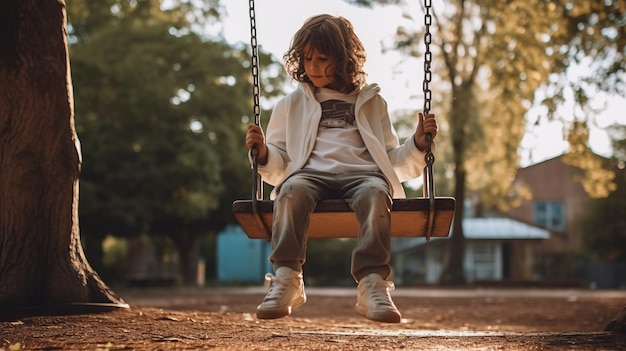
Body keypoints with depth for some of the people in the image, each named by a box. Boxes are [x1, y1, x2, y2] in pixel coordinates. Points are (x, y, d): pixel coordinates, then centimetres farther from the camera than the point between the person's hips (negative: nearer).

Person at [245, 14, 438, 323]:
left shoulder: (371, 102, 25)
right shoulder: (292, 105, 25)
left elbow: (393, 162, 23)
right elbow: (278, 167, 21)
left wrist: (418, 143, 4)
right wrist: (263, 153, -1)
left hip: (362, 173, 0)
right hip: (311, 173, 0)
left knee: (375, 193, -37)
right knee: (292, 190, -36)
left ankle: (372, 283, -49)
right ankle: (286, 279, -45)